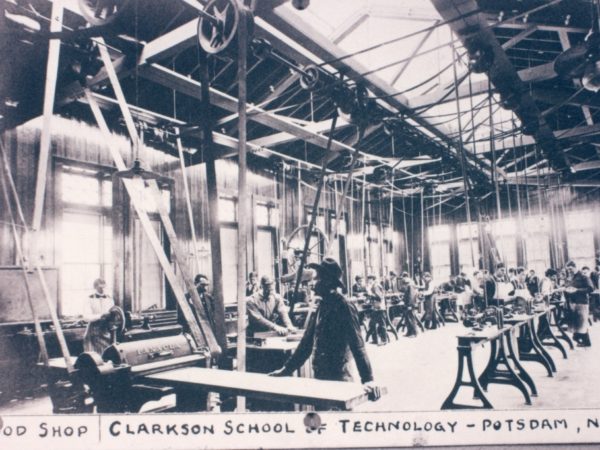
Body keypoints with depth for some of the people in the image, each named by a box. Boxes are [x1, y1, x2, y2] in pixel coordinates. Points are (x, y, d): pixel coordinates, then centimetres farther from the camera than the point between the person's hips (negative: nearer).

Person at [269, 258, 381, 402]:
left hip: (338, 379, -7)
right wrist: (287, 369, 16)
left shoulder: (344, 307, -13)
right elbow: (307, 342, 15)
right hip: (319, 376, 7)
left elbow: (357, 345, -21)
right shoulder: (321, 306, 8)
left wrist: (368, 379, -30)